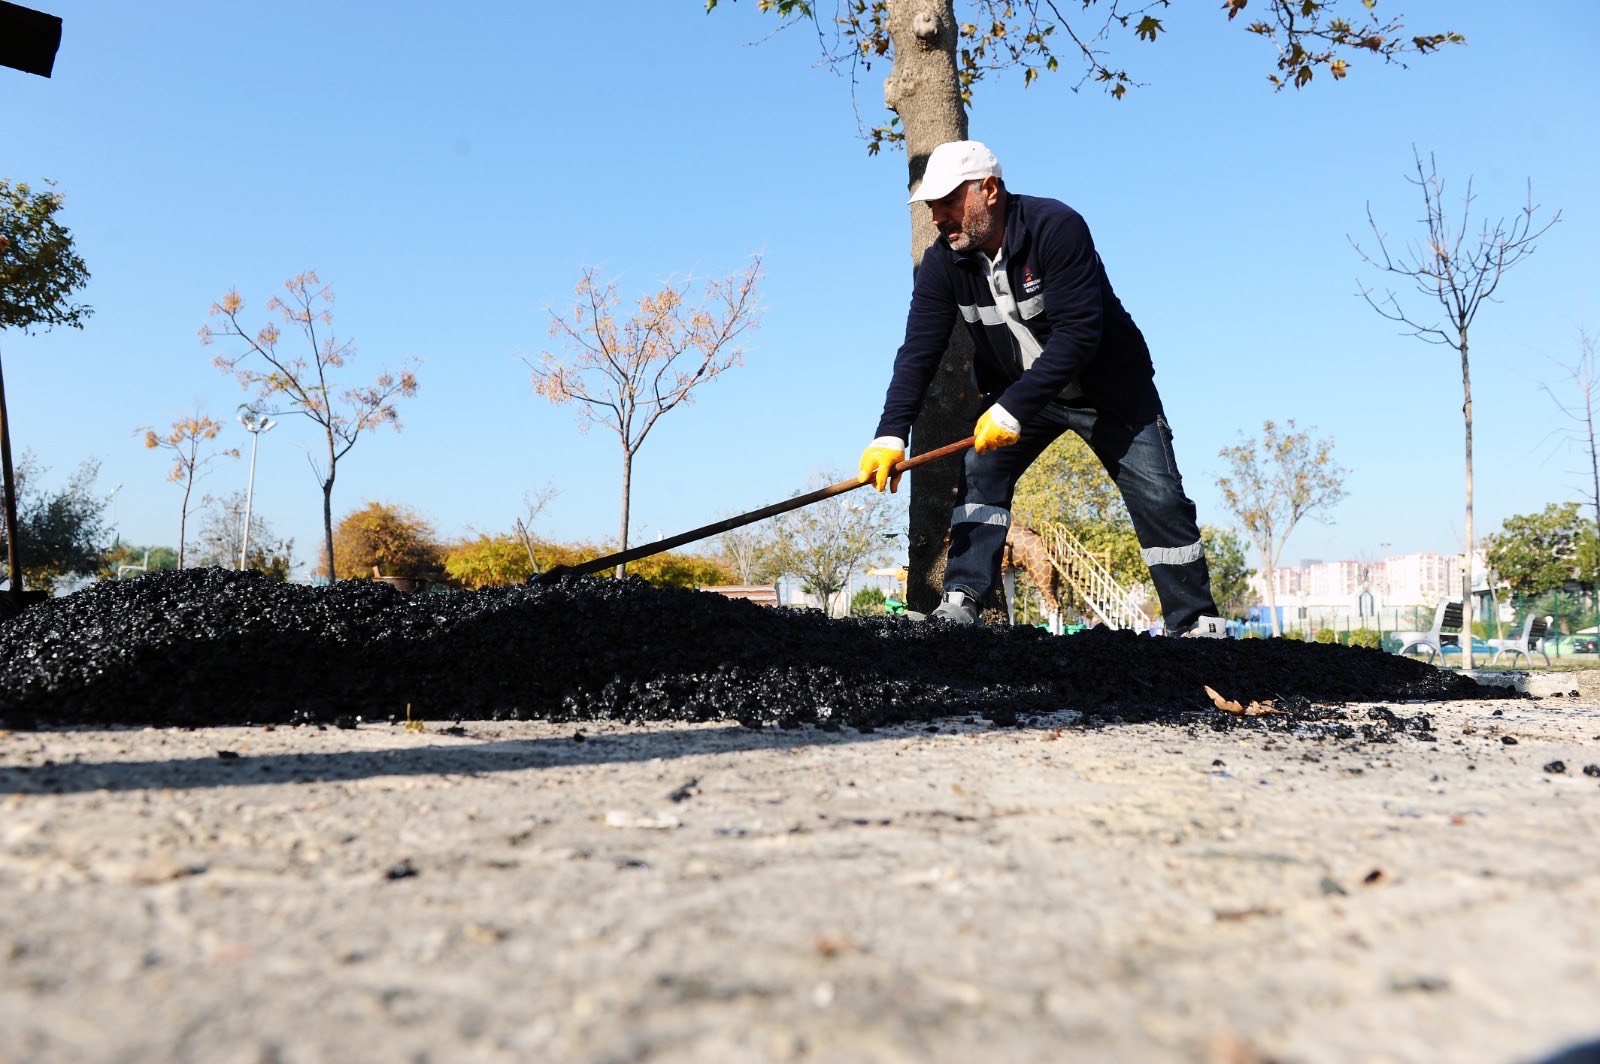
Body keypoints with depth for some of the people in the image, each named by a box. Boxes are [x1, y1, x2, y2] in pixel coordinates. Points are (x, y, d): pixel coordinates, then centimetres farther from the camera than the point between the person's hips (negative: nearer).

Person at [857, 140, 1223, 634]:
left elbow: (1078, 333, -35)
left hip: (1109, 389, -4)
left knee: (1158, 498, -6)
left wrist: (1013, 408, -40)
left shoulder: (1056, 227, -29)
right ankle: (963, 599, -10)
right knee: (981, 472, -13)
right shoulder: (943, 263, -14)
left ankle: (1196, 623, 6)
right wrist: (890, 435, -32)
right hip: (1017, 391, 5)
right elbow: (919, 351, -18)